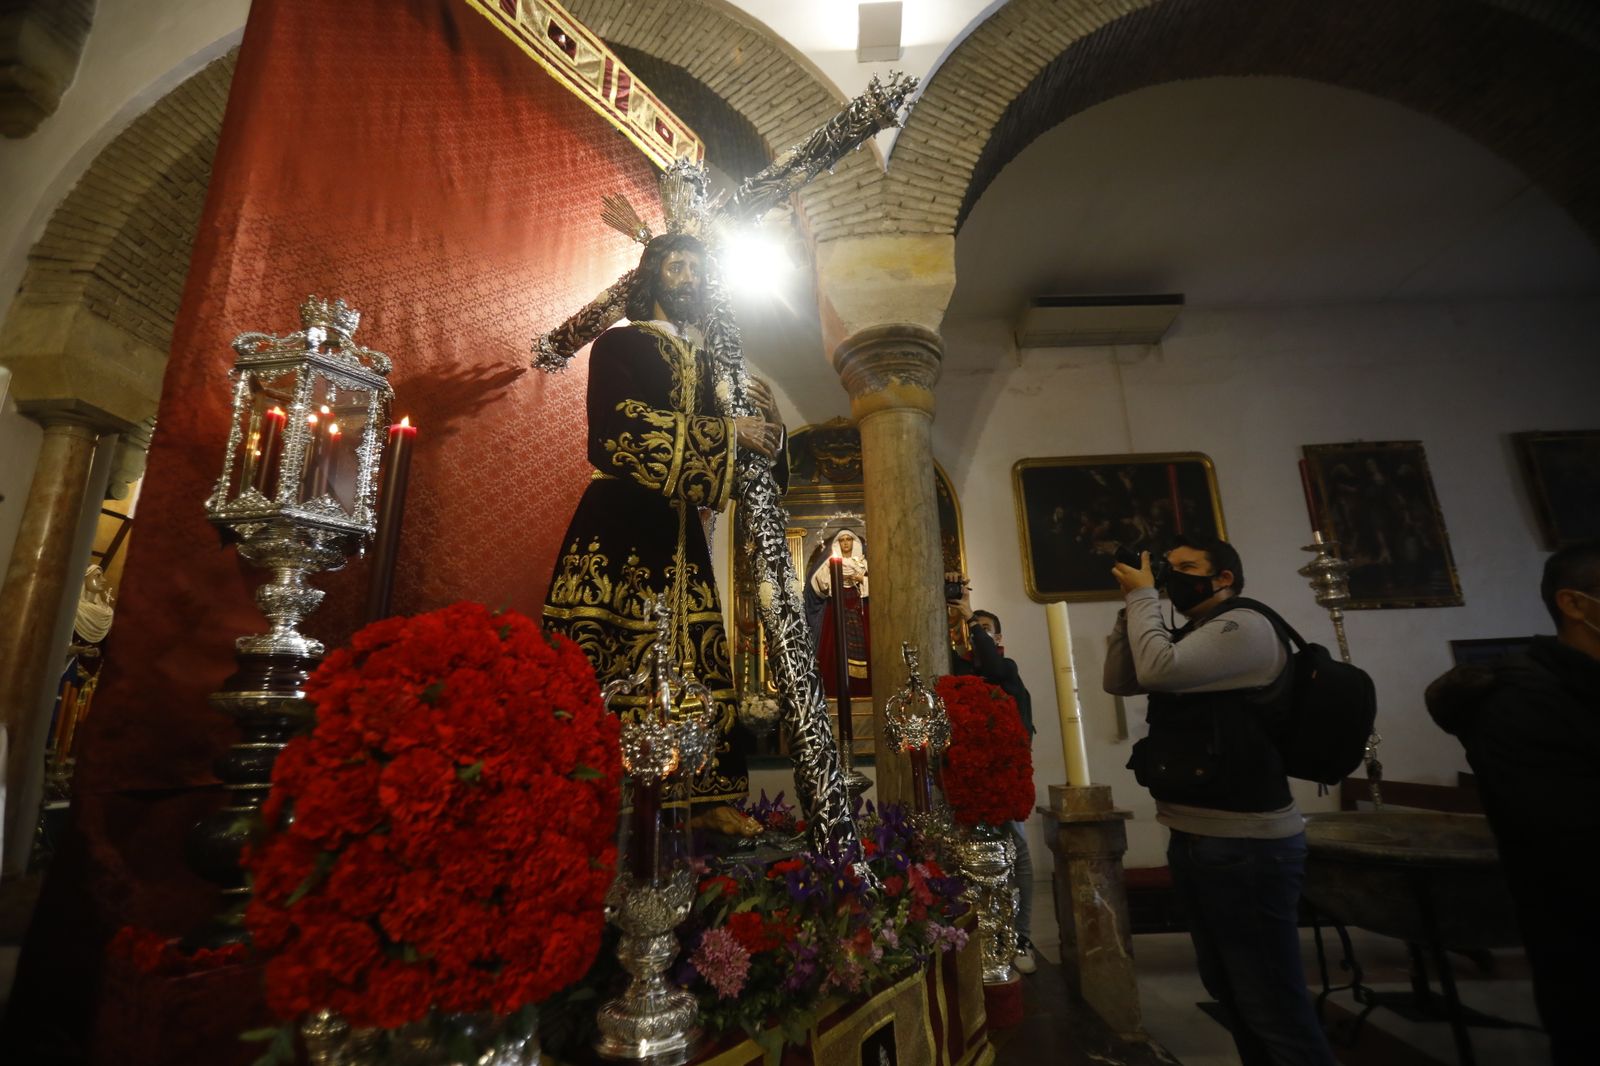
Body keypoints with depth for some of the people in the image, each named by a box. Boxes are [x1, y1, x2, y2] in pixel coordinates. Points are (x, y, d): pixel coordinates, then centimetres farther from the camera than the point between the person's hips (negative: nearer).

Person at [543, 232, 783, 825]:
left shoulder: (706, 364, 22)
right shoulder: (619, 344, 7)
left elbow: (734, 465, 21)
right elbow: (623, 425, -12)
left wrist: (765, 422, 0)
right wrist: (730, 432, -11)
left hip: (680, 535, 5)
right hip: (620, 524, -5)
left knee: (694, 660, 1)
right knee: (600, 653, -9)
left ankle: (709, 798, 7)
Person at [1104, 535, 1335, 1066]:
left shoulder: (1245, 626, -11)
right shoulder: (1192, 638, 15)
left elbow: (1157, 669, -25)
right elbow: (1119, 680, 10)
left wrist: (1142, 595, -12)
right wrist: (1130, 606, 2)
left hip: (1244, 843, -9)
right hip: (1193, 839, 9)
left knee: (1274, 1007, 0)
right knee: (1229, 991, 21)